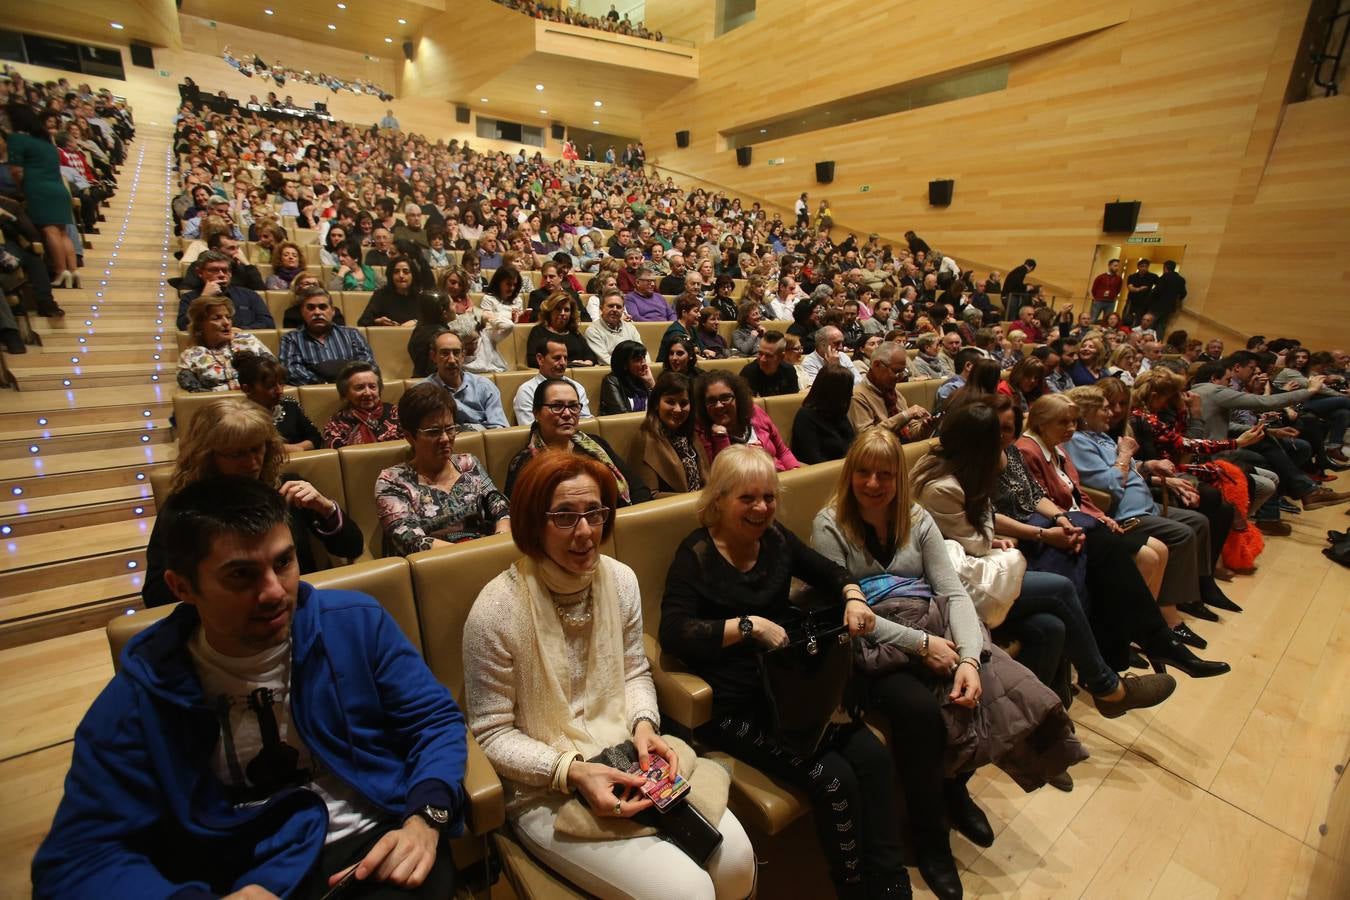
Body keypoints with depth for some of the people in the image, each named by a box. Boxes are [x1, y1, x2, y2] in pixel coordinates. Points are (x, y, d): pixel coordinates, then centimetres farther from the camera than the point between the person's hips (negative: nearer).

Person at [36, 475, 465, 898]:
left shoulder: (356, 622, -5)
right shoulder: (139, 697, -4)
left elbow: (436, 720, 0)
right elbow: (78, 858, -5)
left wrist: (426, 818, -17)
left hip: (381, 842, -1)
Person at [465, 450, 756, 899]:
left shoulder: (620, 580, -4)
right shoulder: (497, 610, -20)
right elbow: (493, 734, -11)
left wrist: (644, 725, -10)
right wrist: (572, 772, -22)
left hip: (627, 761, 5)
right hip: (545, 792, -4)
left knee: (736, 859, -8)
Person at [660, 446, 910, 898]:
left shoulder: (775, 538, 4)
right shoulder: (697, 554, -13)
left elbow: (832, 575, 14)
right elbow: (673, 633, -24)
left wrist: (853, 598, -8)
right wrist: (749, 625, -31)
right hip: (732, 706, -6)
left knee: (873, 757, -11)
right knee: (833, 777, -17)